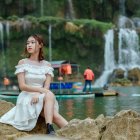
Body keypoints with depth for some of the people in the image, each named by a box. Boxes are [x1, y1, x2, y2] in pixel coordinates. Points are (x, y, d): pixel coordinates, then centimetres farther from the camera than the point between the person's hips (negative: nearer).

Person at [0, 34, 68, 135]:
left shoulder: (47, 65, 9)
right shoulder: (22, 63, 2)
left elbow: (47, 87, 0)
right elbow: (22, 86, -8)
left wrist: (38, 95, -21)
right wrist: (40, 89, -20)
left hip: (43, 97, 3)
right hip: (27, 97, -3)